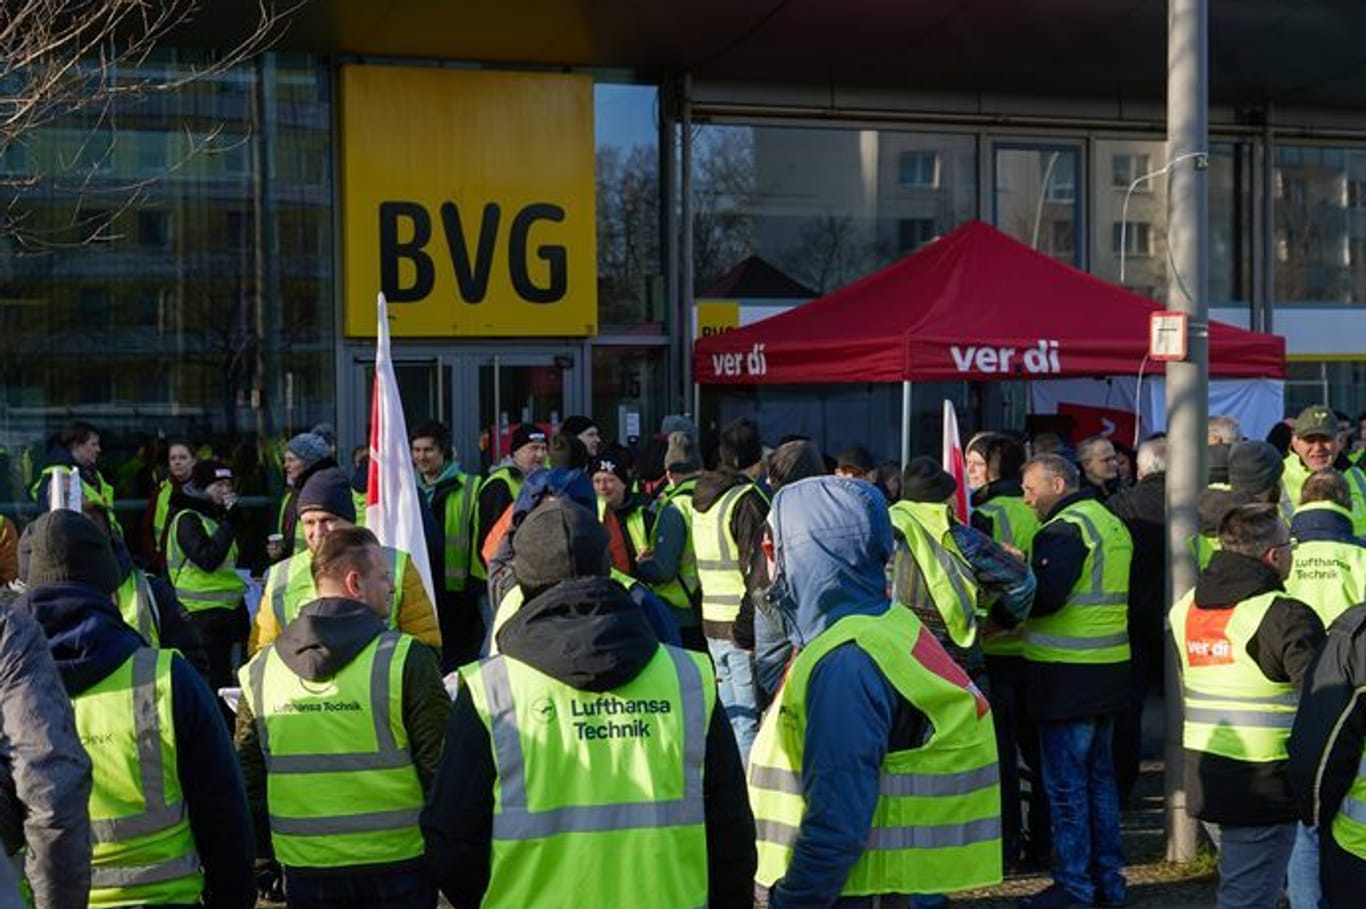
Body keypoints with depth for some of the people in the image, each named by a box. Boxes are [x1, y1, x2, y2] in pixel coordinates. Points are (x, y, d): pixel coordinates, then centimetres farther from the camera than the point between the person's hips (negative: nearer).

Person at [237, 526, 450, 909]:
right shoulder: (406, 660, -11)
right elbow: (439, 766, -10)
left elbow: (248, 778, 7)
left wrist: (262, 862, 18)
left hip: (304, 873, 3)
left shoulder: (259, 670, 2)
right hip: (397, 866, -3)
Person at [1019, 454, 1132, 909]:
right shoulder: (1111, 523, 16)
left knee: (1066, 782, -2)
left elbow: (1046, 595, -24)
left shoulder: (1066, 528, -14)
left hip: (1069, 675, -9)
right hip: (1110, 669, 9)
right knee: (1099, 776, 16)